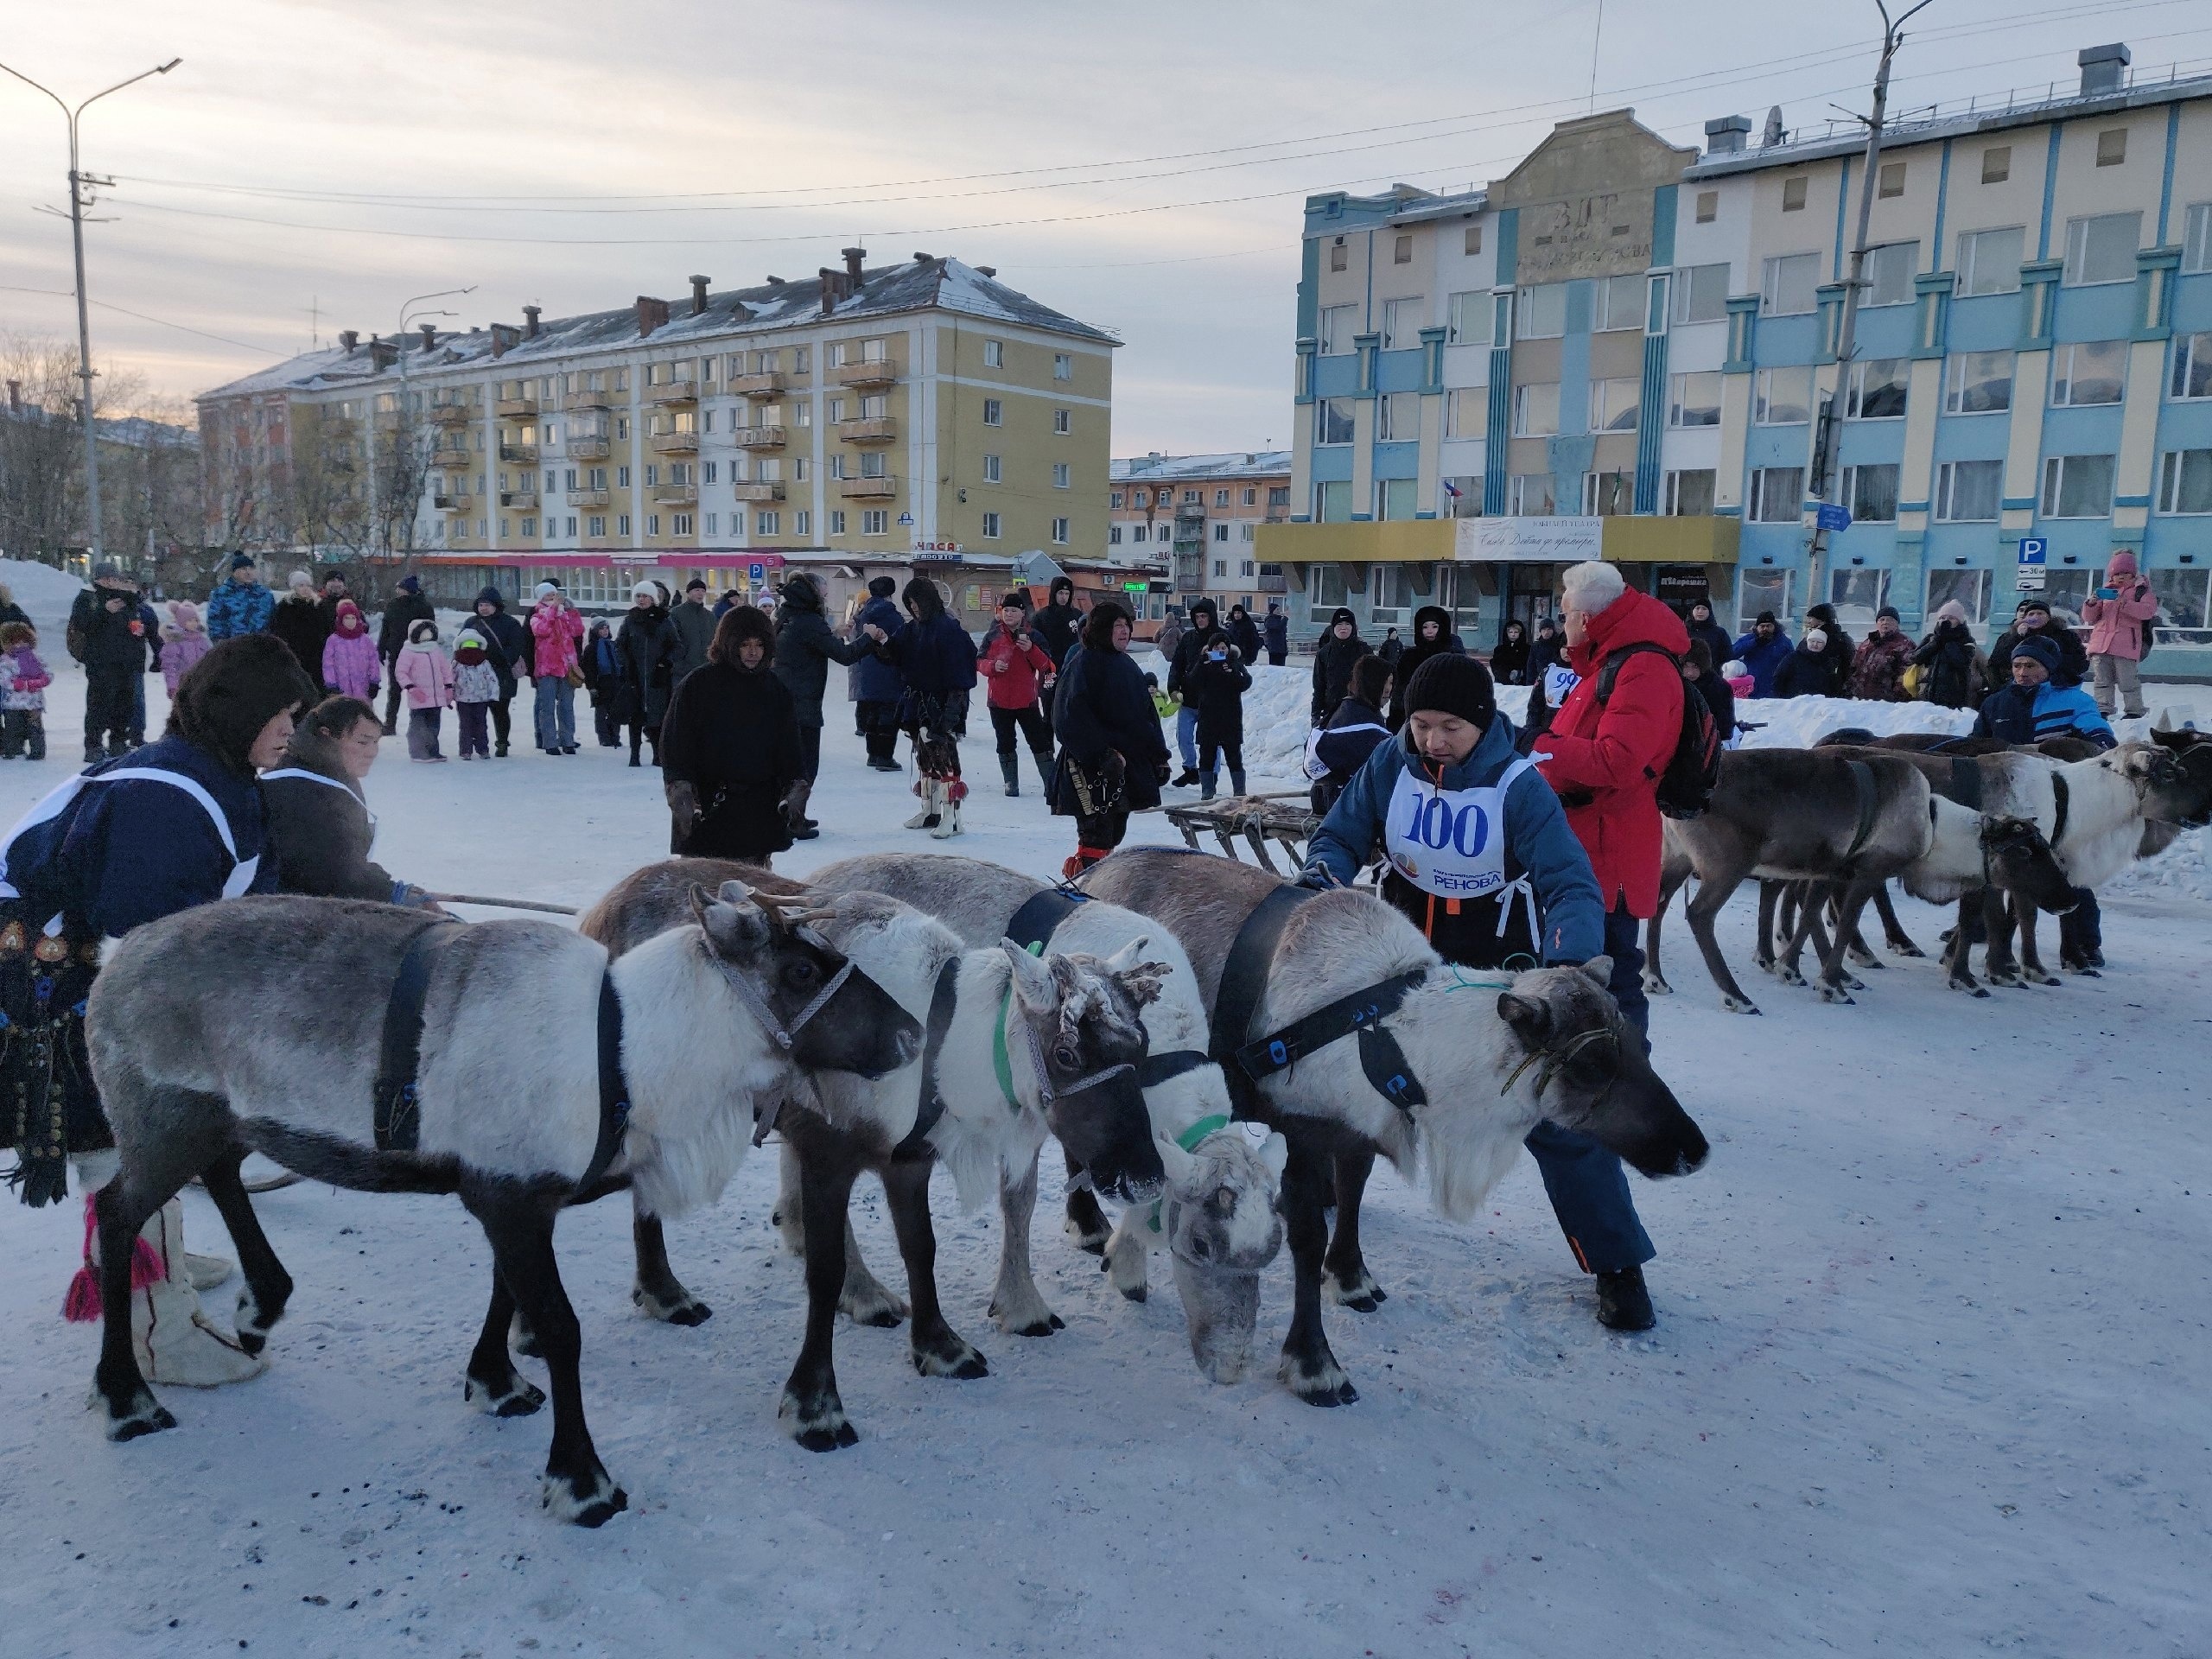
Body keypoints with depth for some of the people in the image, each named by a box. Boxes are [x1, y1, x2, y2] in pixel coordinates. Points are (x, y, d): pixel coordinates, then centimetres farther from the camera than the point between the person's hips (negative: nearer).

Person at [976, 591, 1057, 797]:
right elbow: (979, 660, 5)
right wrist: (993, 666, -16)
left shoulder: (1033, 636, 1)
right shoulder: (993, 635, 3)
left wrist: (1031, 649, -20)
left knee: (1039, 741, -1)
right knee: (1005, 743, 8)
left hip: (1027, 700, -1)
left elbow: (1045, 666, -4)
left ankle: (1051, 781, 4)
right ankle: (1011, 782, 18)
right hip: (999, 700, 1)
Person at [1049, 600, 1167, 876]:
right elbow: (1071, 718, -19)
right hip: (1091, 771, -9)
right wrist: (1102, 754, -25)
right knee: (1096, 837, -11)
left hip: (1129, 767, 9)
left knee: (1114, 834, 13)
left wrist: (1159, 755, 17)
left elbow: (1147, 715, 24)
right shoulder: (1083, 664, -10)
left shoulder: (1127, 666, 17)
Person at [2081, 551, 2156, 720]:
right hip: (2100, 643, 4)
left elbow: (2148, 610, -10)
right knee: (2102, 680, 2)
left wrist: (2126, 604, -22)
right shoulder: (2105, 592, 20)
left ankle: (2134, 712, 4)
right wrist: (2091, 604, -3)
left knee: (2127, 681, -4)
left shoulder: (2141, 591, 9)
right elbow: (2089, 618, 18)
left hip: (2125, 645, -4)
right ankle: (2102, 711, 4)